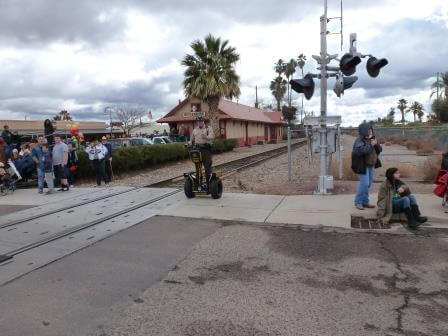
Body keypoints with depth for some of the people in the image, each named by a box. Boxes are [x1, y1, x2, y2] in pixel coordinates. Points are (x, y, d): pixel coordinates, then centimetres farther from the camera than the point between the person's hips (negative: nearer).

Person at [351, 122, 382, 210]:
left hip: (371, 165, 8)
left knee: (369, 184, 11)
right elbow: (361, 151, -29)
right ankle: (358, 202, 1)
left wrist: (376, 145, -9)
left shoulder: (372, 139, 11)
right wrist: (370, 145, -24)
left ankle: (365, 202, 21)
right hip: (363, 166, -8)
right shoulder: (359, 141, -13)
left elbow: (379, 150, 11)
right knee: (364, 183, -12)